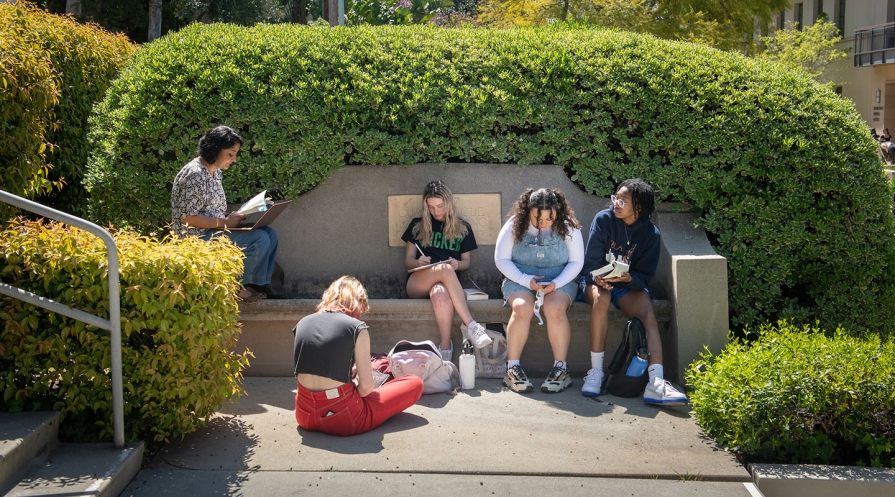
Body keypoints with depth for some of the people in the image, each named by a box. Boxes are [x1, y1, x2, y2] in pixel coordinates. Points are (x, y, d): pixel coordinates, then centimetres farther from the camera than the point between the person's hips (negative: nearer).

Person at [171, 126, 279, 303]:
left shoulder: (215, 171, 12)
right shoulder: (194, 175, -19)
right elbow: (188, 217, -22)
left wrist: (233, 216, 1)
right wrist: (225, 222, -21)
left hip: (214, 230, 10)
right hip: (196, 236, -10)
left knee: (270, 234, -1)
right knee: (259, 239, -22)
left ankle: (259, 284, 5)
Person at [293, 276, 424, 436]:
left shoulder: (303, 323, 6)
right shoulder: (357, 328, -9)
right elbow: (366, 387, -12)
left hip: (304, 417, 5)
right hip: (342, 419, -4)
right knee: (415, 383, 11)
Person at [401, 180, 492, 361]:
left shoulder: (462, 228, 17)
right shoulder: (417, 226, 16)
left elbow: (466, 261, 17)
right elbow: (408, 260, 14)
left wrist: (457, 264, -9)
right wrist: (419, 262, -11)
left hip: (445, 282, 0)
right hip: (417, 284, 0)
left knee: (441, 295, -43)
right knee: (445, 269, -39)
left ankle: (445, 349, -42)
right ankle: (471, 325, -43)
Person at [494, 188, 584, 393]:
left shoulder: (568, 226, -5)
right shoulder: (515, 225, -6)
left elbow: (577, 261, -1)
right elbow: (501, 259, -3)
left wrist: (556, 283, -17)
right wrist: (526, 281, -16)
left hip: (559, 281, 0)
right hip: (520, 280, 0)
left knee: (555, 309, -34)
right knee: (523, 308, -33)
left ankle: (561, 369, -24)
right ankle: (512, 368, -23)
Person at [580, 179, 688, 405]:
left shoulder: (650, 234, -6)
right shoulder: (603, 219, -9)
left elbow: (645, 276, -5)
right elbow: (591, 262, -7)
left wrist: (627, 278, -28)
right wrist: (598, 279, -29)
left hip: (629, 285, 1)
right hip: (597, 280, -1)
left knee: (649, 315, -28)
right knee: (601, 298, -37)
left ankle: (656, 383, -41)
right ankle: (596, 371, -31)